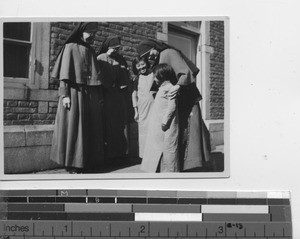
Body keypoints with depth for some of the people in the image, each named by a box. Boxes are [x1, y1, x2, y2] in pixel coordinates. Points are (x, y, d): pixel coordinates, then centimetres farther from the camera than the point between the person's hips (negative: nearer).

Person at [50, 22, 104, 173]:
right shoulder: (70, 47, 1)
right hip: (75, 92, -6)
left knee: (90, 128, 5)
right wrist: (64, 94, -16)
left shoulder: (91, 51, 19)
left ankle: (87, 160, 10)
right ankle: (72, 164, -1)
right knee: (73, 127, -5)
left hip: (90, 94, 7)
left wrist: (99, 96, 12)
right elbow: (64, 73, -6)